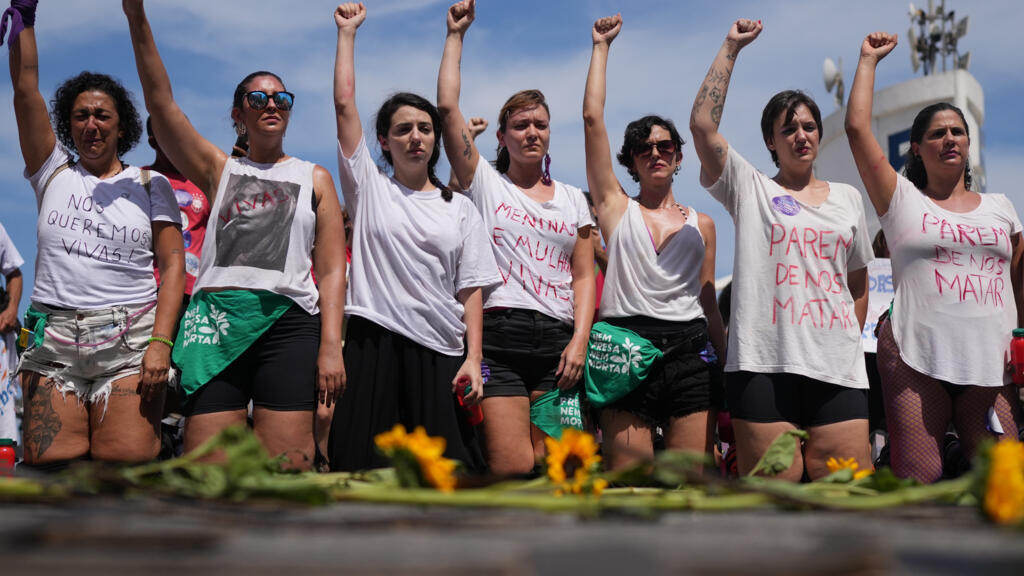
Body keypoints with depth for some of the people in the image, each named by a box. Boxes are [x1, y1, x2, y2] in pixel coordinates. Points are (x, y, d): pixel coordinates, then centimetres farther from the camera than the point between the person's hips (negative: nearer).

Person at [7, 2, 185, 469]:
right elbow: (25, 87, 9)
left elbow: (173, 265, 2)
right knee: (47, 465, -10)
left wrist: (161, 342, -9)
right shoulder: (53, 172, 16)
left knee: (126, 470, -12)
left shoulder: (149, 185, 11)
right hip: (53, 340, 2)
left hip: (129, 341, -2)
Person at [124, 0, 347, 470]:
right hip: (215, 319, 1)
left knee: (286, 474, -9)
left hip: (288, 322, -1)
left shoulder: (314, 178, 17)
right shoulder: (219, 169, 19)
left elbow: (332, 270, 8)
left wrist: (331, 345, -4)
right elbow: (161, 103, 7)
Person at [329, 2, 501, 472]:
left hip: (441, 351, 1)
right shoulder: (369, 188, 10)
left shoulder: (460, 208, 13)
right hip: (374, 344, -1)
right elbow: (344, 103, 4)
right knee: (365, 461, -4)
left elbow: (471, 289, 7)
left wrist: (473, 358, -4)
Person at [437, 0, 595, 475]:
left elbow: (583, 276, 12)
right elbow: (447, 106, 0)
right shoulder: (484, 182, 10)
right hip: (499, 335, -3)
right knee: (511, 469, -12)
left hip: (558, 342, 3)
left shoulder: (573, 199, 18)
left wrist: (579, 340, -2)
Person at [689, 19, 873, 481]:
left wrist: (849, 341, 13)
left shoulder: (847, 197, 19)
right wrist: (731, 47, 1)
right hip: (765, 365, -3)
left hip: (838, 371, 3)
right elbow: (702, 124, -5)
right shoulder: (750, 188, 8)